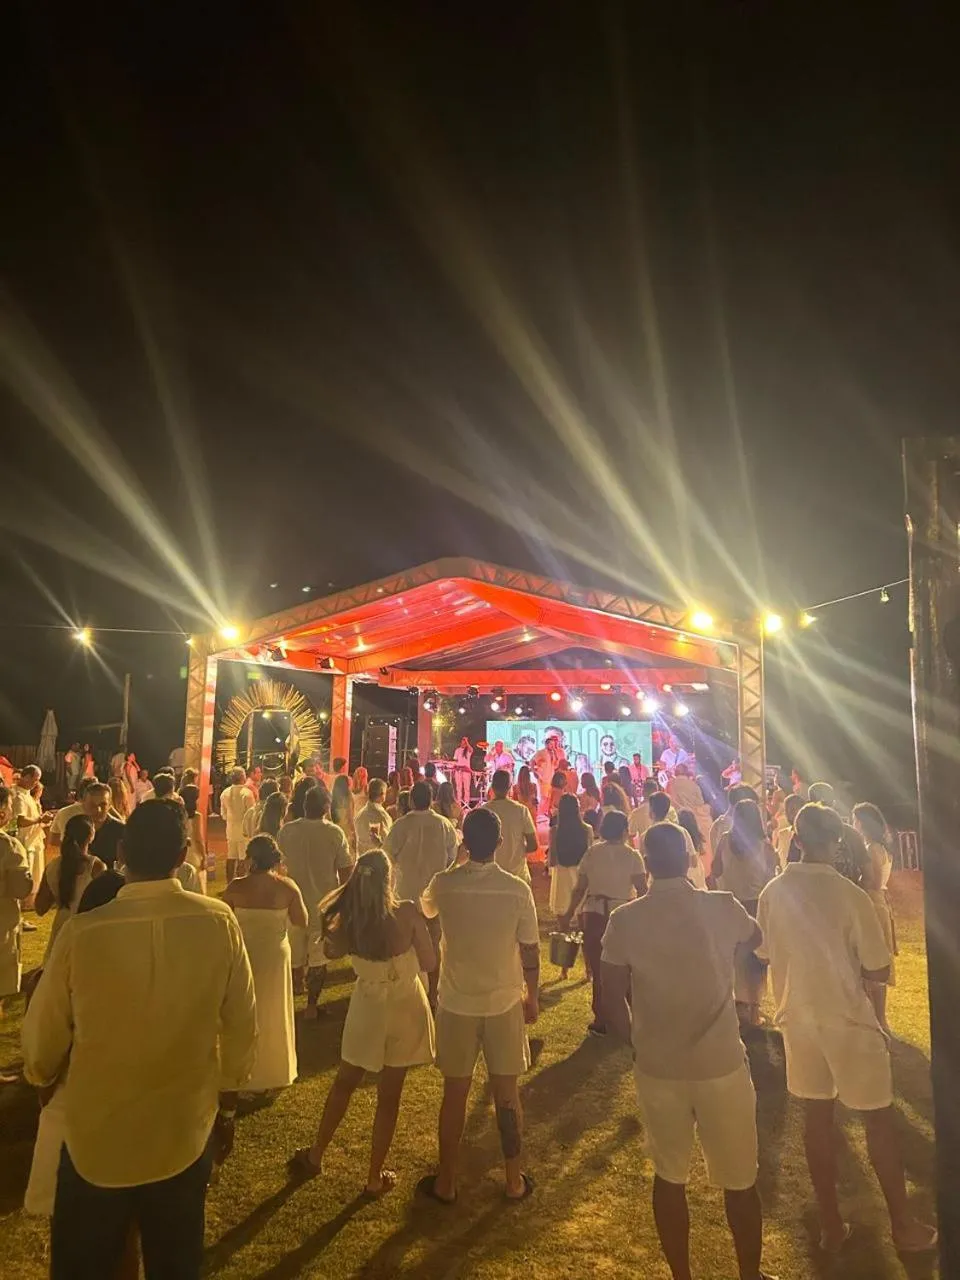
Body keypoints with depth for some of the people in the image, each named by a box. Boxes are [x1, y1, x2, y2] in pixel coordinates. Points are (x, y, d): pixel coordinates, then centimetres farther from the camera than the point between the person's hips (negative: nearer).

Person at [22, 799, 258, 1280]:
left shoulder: (82, 932, -23)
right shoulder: (219, 923, -19)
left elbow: (43, 1033, -6)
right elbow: (241, 1027, -8)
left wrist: (40, 1078, 18)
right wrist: (227, 1107, 10)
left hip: (97, 1139, -1)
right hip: (186, 1136, 1)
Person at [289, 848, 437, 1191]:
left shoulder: (348, 918, -17)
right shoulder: (407, 913, -25)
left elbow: (332, 951, 5)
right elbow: (430, 963, -14)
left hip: (366, 1010, 2)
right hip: (405, 1011, -2)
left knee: (344, 1083, 25)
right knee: (389, 1095, 15)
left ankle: (315, 1156, 41)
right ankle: (375, 1176, 29)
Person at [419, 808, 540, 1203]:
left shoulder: (443, 884, -14)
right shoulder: (517, 889, -15)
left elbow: (426, 910, 11)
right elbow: (530, 951, -7)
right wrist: (532, 996, 9)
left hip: (457, 1004, 0)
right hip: (505, 1003, 0)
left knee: (455, 1093, 15)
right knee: (507, 1093, 15)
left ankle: (446, 1182, 29)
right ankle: (515, 1181, 30)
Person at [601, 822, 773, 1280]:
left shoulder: (625, 920, -13)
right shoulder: (723, 908, -12)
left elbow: (611, 1002, -8)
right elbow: (756, 937, 13)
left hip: (657, 1068, 0)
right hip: (722, 1065, 0)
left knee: (669, 1176, 21)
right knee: (739, 1181, 21)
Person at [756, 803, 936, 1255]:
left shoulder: (772, 893, -8)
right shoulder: (850, 895, -21)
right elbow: (878, 970, -14)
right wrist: (849, 962, 6)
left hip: (798, 1017, 4)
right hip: (848, 1019, -4)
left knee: (817, 1115, 17)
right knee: (879, 1119, 16)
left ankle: (831, 1224, 29)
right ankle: (903, 1225, 31)